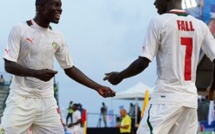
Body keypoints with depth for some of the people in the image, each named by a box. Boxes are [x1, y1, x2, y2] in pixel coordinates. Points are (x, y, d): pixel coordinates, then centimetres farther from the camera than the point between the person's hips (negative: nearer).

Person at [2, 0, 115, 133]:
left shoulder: (57, 37, 8)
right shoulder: (20, 30, -6)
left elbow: (69, 68, 14)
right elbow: (9, 65, -12)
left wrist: (97, 87, 4)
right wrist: (36, 73, -29)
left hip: (47, 102, 5)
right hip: (21, 100, -5)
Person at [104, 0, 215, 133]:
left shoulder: (159, 22, -4)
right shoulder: (200, 25, 9)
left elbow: (143, 62, -7)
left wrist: (119, 76, 9)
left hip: (166, 97, -5)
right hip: (191, 98, 6)